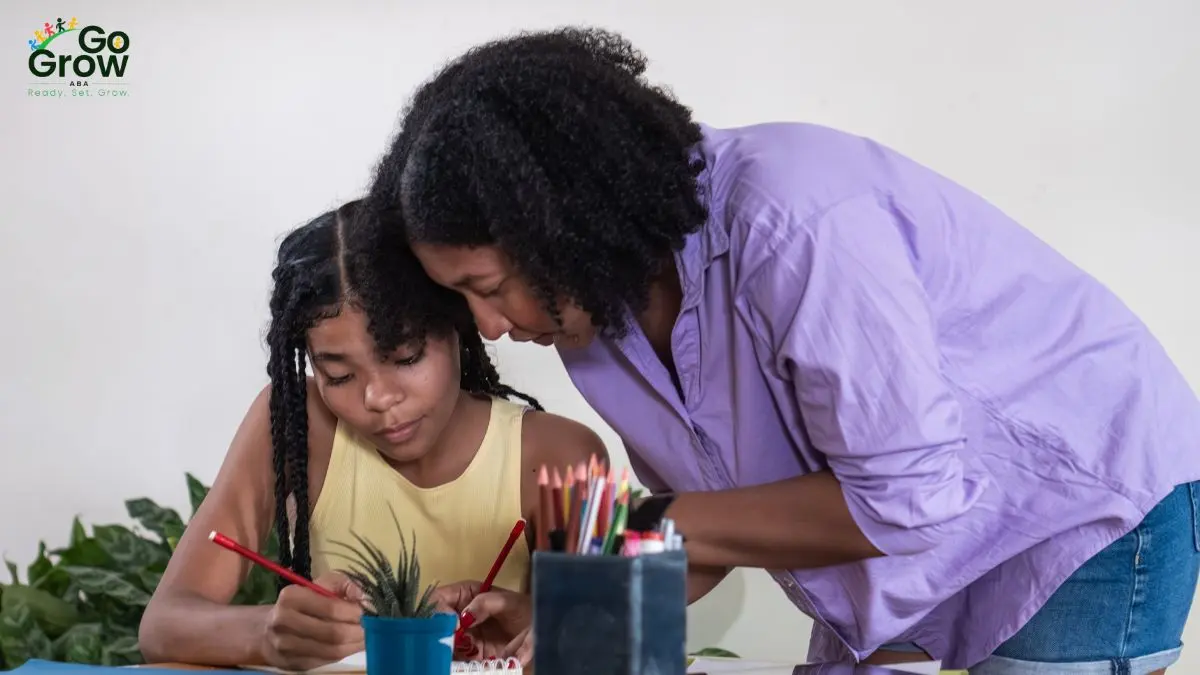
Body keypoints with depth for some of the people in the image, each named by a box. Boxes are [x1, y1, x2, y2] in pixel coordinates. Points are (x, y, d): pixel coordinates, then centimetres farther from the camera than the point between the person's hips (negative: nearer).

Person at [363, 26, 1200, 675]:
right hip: (906, 556, 7)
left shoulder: (786, 221, -32)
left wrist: (648, 521, -25)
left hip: (1085, 509, -7)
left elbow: (912, 497, -29)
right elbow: (712, 526, 4)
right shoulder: (592, 314, -6)